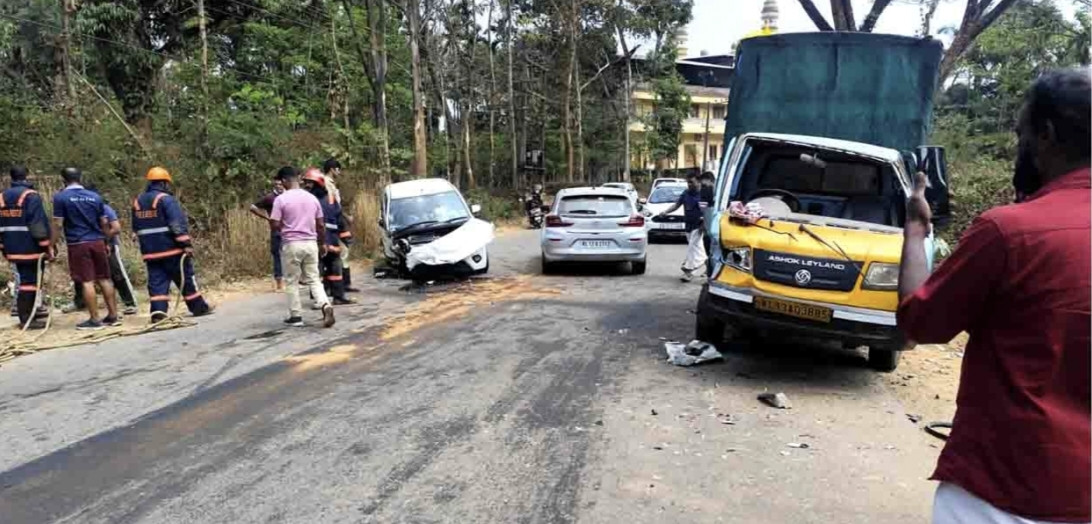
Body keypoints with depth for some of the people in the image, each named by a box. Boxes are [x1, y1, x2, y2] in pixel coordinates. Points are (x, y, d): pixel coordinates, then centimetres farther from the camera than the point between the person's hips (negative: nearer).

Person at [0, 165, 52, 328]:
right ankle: (26, 318, -3)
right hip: (31, 248, -7)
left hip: (14, 249, 7)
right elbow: (39, 224, -16)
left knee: (24, 280, 16)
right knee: (30, 282, -4)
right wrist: (48, 247, -13)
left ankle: (28, 313, 23)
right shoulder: (31, 196, -10)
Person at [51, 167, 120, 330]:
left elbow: (58, 224, -8)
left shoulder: (60, 197, -4)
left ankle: (95, 319, 0)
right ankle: (113, 316, 12)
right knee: (104, 279, 10)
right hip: (97, 242, 4)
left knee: (86, 281, -2)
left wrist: (52, 245, 0)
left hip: (78, 244, -4)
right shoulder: (95, 196, 8)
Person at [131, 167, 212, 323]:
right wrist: (186, 244, -18)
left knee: (156, 281, 4)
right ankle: (199, 307, 12)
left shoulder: (137, 201, 13)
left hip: (150, 251, 6)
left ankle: (158, 312, -5)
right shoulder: (166, 199, -10)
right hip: (171, 248, -6)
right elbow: (178, 224, -18)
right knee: (186, 278, 4)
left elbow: (136, 227, 20)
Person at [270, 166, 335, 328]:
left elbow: (275, 225, -10)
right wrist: (323, 243, 19)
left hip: (291, 244, -4)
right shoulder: (312, 198, 6)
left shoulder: (281, 199, -8)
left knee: (291, 282, 8)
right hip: (311, 243, 4)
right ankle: (326, 305, -11)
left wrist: (285, 228, 12)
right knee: (313, 279, 9)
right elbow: (321, 225, 9)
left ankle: (295, 316, 13)